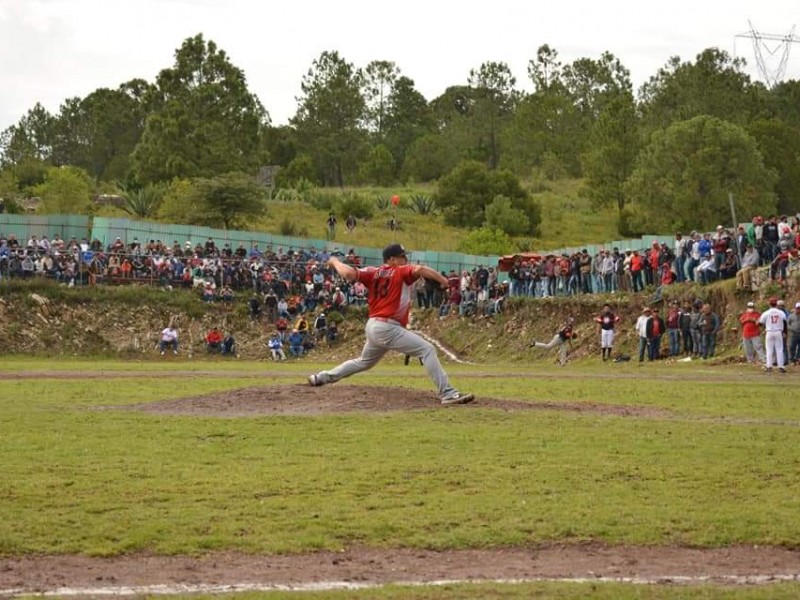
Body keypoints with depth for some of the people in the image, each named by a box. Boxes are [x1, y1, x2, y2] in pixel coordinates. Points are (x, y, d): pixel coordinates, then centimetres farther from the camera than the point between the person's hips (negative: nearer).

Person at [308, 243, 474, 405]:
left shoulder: (372, 273, 11)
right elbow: (419, 270, -24)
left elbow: (348, 273, -2)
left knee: (364, 362, 33)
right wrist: (444, 281, -24)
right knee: (428, 350, -12)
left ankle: (322, 377, 42)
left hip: (372, 327, 8)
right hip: (388, 328, -8)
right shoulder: (401, 272, -3)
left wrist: (335, 262, 16)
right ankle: (447, 394, -23)